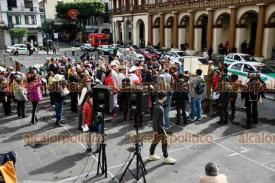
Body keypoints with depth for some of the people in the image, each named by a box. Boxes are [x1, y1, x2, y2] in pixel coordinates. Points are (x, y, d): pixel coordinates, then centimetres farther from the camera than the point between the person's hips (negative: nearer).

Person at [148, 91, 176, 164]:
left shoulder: (158, 104, 5)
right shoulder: (158, 107, -26)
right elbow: (155, 119, -24)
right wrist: (155, 130, -20)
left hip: (159, 126, 10)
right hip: (158, 127, -10)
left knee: (155, 140, 18)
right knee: (164, 141, 1)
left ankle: (151, 155, 31)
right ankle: (166, 158, 13)